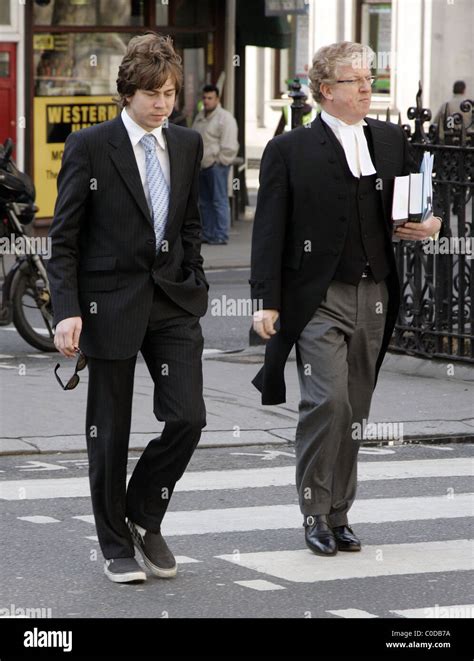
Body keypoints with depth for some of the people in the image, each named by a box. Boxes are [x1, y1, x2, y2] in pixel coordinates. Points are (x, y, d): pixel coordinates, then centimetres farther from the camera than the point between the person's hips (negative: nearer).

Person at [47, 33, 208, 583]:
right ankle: (116, 546, 18)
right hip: (110, 303, -4)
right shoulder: (89, 147, -7)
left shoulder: (187, 145, 8)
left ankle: (143, 515, 18)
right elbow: (64, 238, -7)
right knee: (110, 431, 5)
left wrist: (195, 286, 11)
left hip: (173, 299, 4)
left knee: (188, 417, -6)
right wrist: (67, 311, -13)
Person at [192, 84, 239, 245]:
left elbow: (229, 146, -14)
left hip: (216, 165, -8)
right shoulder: (199, 117, 17)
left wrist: (219, 162, -13)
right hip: (202, 166, 8)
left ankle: (221, 236, -8)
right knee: (204, 202, 11)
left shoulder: (225, 118, -9)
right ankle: (207, 234, 18)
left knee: (219, 201, -8)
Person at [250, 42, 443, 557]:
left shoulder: (391, 141, 12)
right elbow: (269, 228, -4)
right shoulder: (290, 150, -2)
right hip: (318, 297, -5)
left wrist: (427, 225, 0)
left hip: (373, 296, 5)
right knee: (327, 401, -15)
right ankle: (316, 515, -3)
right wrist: (266, 300, -10)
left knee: (354, 411, 7)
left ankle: (339, 515, 17)